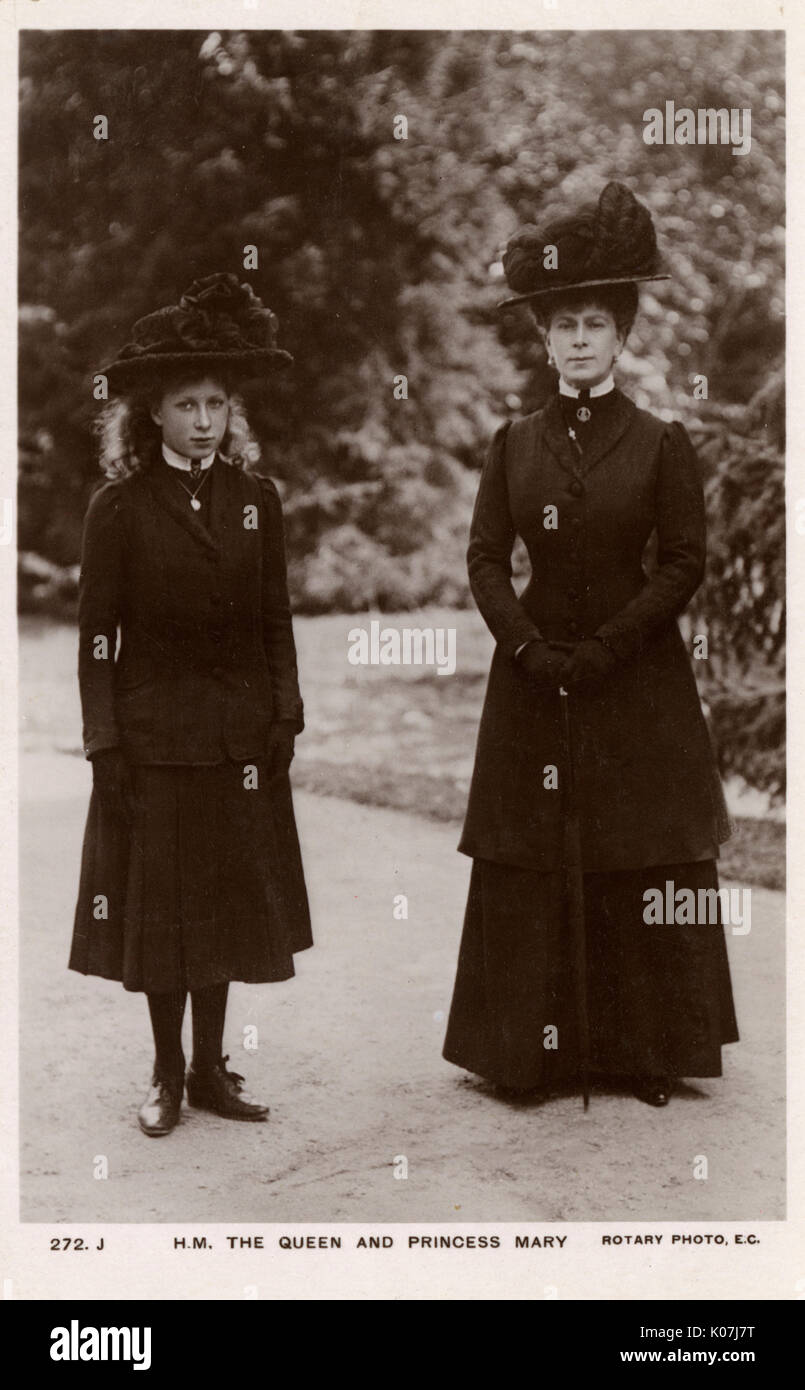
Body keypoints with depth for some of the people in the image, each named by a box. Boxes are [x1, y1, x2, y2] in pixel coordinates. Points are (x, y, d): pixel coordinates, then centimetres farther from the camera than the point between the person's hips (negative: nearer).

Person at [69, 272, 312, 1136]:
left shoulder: (256, 498, 4)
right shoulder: (119, 506, -5)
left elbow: (274, 619, 8)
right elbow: (96, 634, -5)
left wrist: (284, 716, 2)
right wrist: (104, 742, -9)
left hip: (239, 732, 3)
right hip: (152, 733, -3)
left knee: (229, 900, 9)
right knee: (158, 906, 5)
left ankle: (211, 1067, 24)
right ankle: (167, 1074, 20)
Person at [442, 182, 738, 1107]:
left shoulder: (661, 444, -1)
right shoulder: (514, 443, 6)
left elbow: (683, 564, -5)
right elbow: (485, 558, 2)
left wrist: (603, 649, -13)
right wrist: (529, 649, -11)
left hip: (637, 683, -2)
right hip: (532, 679, 2)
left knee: (643, 871, 3)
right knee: (531, 866, 5)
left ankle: (645, 1049, 16)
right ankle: (539, 1052, 16)